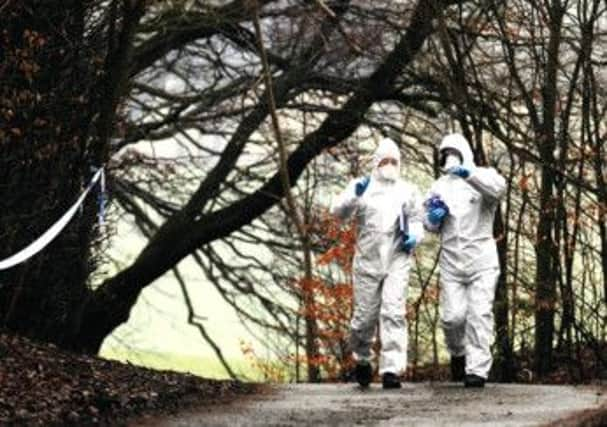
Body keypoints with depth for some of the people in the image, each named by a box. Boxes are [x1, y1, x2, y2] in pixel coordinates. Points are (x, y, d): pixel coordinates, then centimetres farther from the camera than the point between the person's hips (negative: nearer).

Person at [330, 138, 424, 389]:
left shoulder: (408, 191, 11)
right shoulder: (361, 187, 5)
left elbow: (416, 220, 17)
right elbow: (338, 211, -7)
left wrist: (414, 236, -5)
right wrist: (355, 195, -27)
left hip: (397, 262, 0)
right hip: (367, 261, 0)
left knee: (393, 313, -12)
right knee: (364, 315, 6)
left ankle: (392, 370, -14)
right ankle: (362, 359, 32)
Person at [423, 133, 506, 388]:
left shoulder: (481, 178, 0)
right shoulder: (439, 187, 15)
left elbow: (498, 187, -26)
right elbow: (431, 227, 21)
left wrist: (469, 173, -39)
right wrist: (433, 217, -3)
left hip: (482, 261, -3)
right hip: (451, 261, 4)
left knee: (479, 314, -7)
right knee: (452, 316, -2)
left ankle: (477, 369, -2)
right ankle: (458, 353, 26)